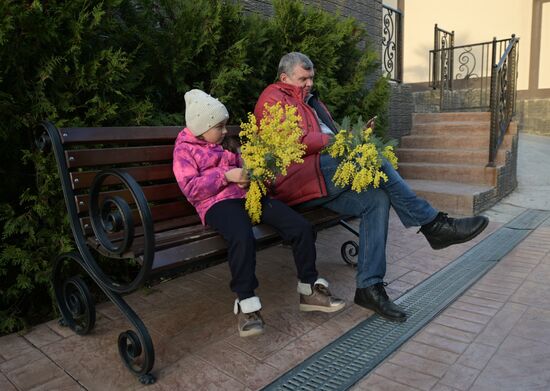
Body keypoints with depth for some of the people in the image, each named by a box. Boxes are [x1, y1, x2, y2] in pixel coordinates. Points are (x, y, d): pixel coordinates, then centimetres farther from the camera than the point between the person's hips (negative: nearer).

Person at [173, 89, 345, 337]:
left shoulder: (227, 143, 25)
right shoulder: (184, 149, 6)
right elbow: (190, 189, -6)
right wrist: (227, 176, -13)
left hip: (249, 194, 7)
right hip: (218, 202, -6)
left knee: (301, 227, -10)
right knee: (242, 237, -41)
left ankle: (309, 291, 4)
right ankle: (246, 304, -23)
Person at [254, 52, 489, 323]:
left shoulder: (309, 99, 32)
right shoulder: (273, 98, 3)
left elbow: (328, 134, 27)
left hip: (324, 179, 8)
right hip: (297, 180, -8)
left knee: (376, 199, -18)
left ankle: (369, 287, -18)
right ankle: (432, 224, -14)